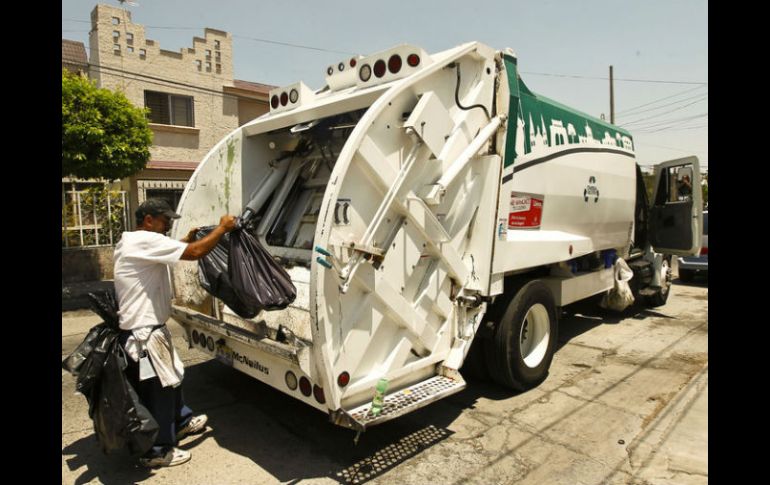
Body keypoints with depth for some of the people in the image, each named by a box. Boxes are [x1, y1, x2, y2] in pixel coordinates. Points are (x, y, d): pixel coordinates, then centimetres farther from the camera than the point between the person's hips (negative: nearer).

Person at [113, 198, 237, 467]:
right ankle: (157, 451, 19)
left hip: (143, 327, 11)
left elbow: (166, 253, 29)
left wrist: (185, 240, 17)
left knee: (170, 378, 25)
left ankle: (181, 421, 43)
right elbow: (195, 253, -27)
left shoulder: (132, 241, 13)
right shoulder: (145, 240, -21)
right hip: (144, 332, -11)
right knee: (157, 390, 3)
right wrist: (222, 227, -16)